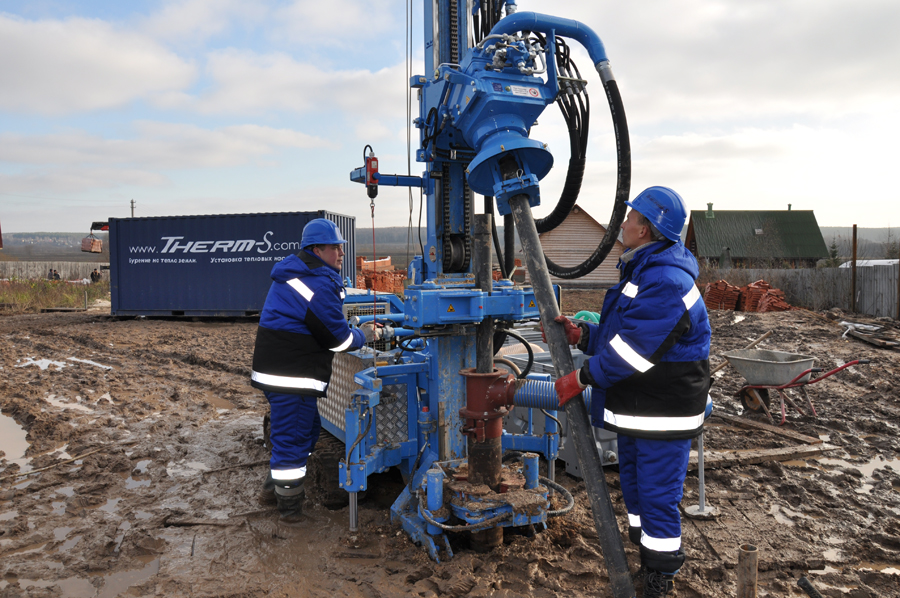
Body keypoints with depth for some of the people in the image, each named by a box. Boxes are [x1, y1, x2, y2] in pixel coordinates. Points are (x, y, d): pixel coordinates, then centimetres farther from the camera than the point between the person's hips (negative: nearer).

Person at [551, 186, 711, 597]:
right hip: (635, 409, 11)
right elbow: (619, 334, 17)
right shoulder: (641, 271, 13)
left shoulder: (666, 282, -23)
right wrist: (579, 334, 2)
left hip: (663, 416, -11)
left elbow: (633, 351, -26)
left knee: (658, 498, 1)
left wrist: (582, 378, -18)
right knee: (635, 490, 21)